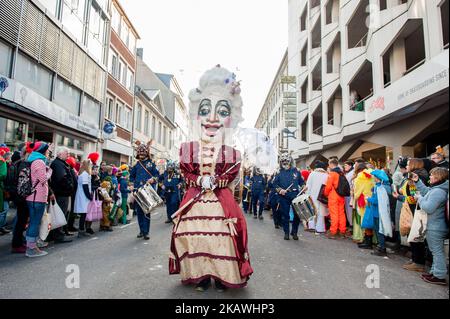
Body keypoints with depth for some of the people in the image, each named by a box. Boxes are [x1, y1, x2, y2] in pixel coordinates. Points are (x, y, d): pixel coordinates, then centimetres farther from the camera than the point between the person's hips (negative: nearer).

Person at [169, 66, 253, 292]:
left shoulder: (232, 154, 3)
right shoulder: (188, 149, 7)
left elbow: (231, 175, -2)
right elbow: (187, 173, 3)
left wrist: (213, 181, -14)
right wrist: (201, 181, -12)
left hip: (222, 202, -1)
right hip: (195, 201, 1)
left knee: (222, 236, -7)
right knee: (195, 234, 0)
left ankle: (221, 277, 12)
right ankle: (200, 276, 18)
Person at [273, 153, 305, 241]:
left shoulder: (296, 171, 8)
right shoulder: (279, 173, 5)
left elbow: (301, 182, 13)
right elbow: (274, 184, 3)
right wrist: (280, 189, -13)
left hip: (295, 196, 1)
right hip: (284, 197, -1)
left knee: (297, 214, 1)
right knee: (285, 215, 4)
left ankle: (294, 232, 19)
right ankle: (286, 233, 18)